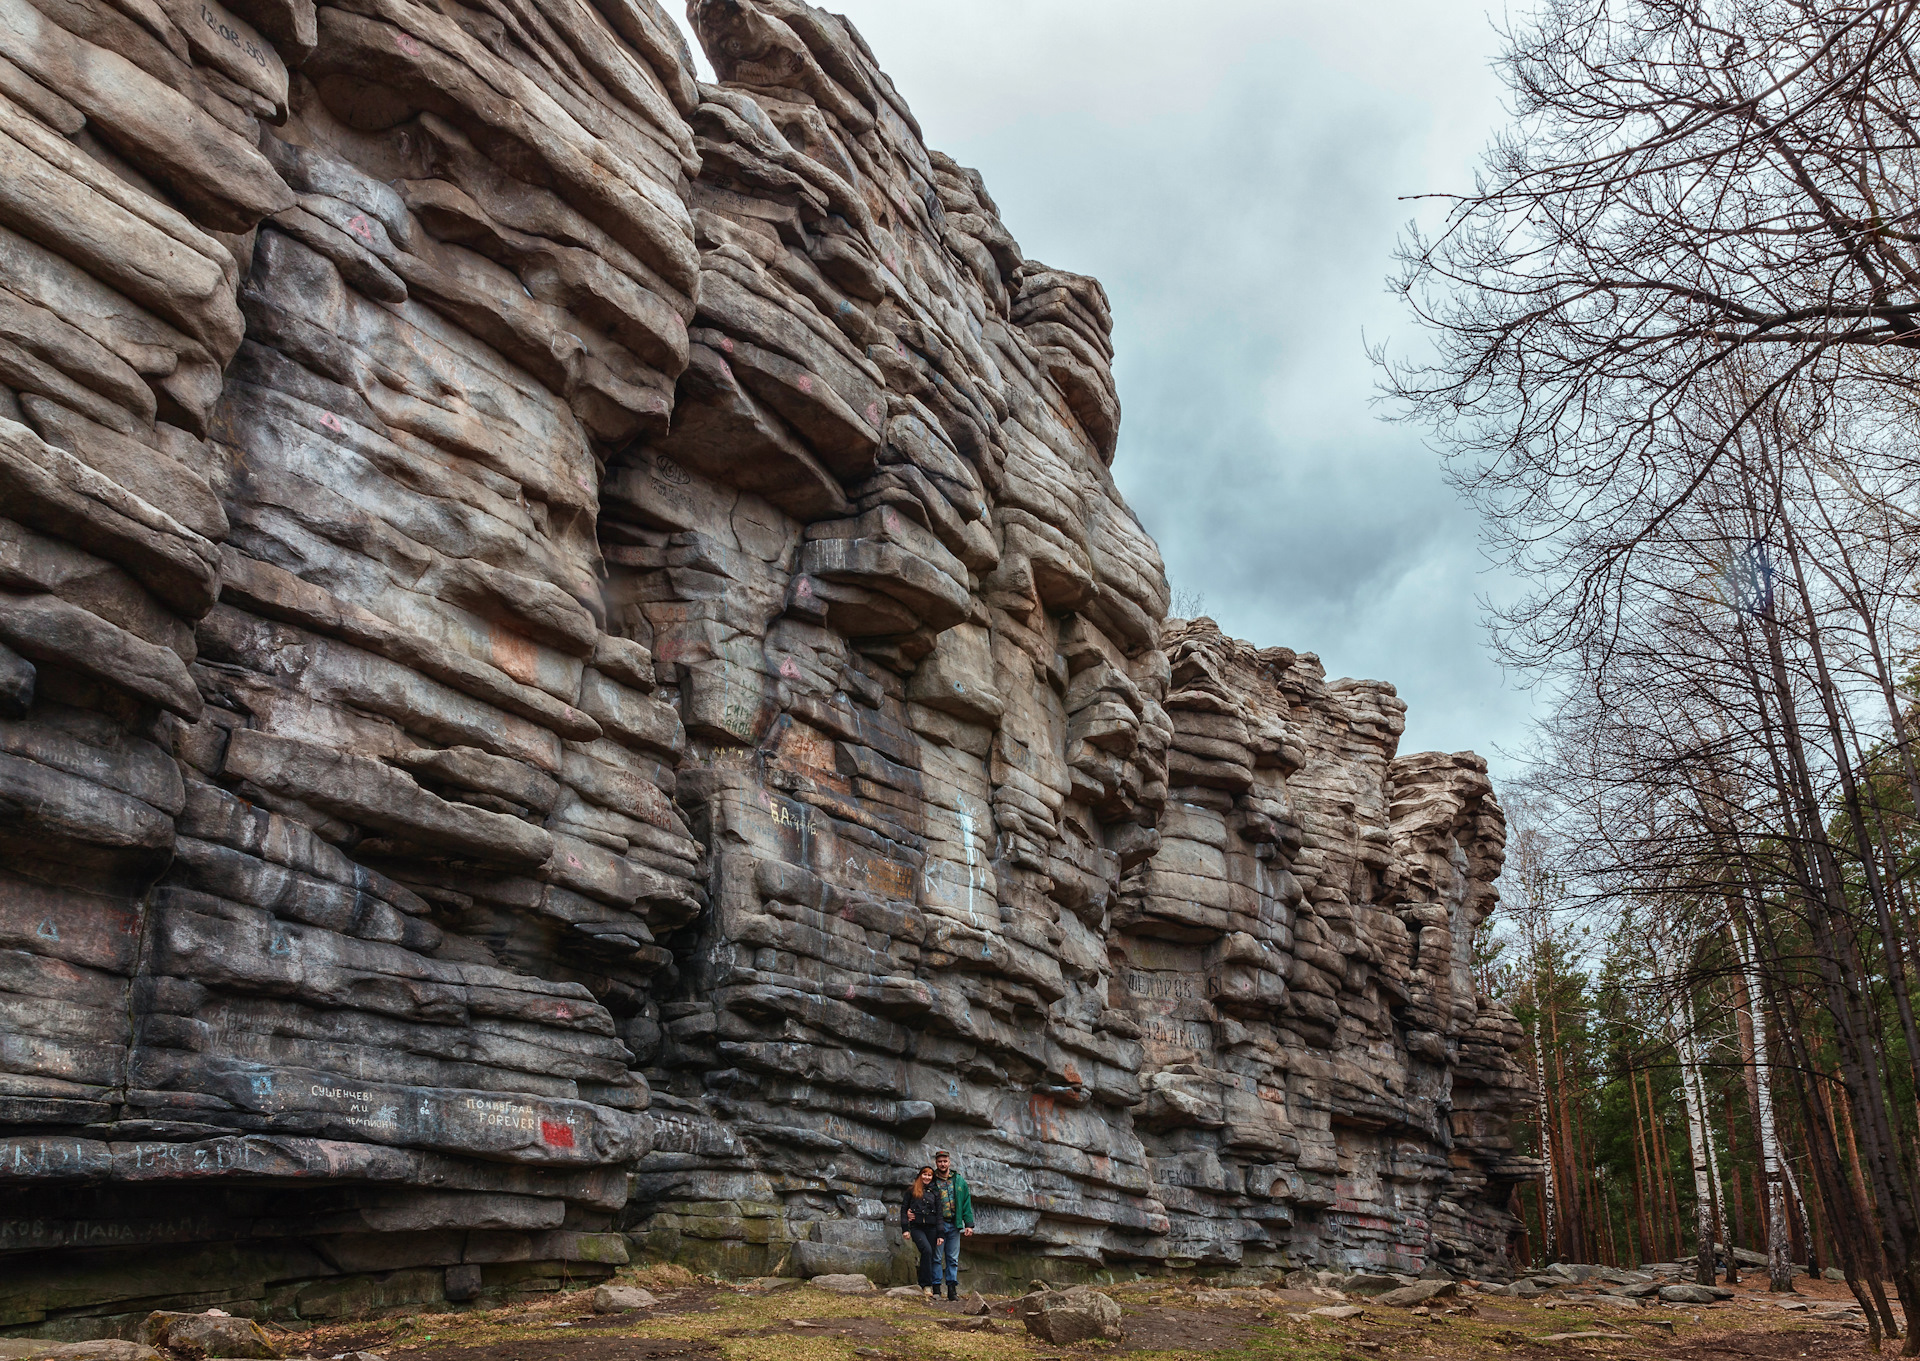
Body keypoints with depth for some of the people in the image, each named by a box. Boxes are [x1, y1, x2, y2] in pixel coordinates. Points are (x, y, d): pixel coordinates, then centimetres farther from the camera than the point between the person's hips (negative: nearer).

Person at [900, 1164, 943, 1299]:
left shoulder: (934, 1192, 13)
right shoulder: (911, 1191, 10)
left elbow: (939, 1214, 10)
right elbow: (903, 1209, 7)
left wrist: (940, 1234, 3)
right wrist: (905, 1228, -3)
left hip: (931, 1227, 2)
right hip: (916, 1227, -2)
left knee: (932, 1256, -3)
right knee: (927, 1249, -24)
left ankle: (935, 1288, 6)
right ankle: (926, 1284, -19)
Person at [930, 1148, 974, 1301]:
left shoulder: (959, 1181, 10)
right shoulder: (931, 1181, 3)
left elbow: (967, 1203, 9)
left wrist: (969, 1224, 3)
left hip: (954, 1225, 2)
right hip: (937, 1224, -2)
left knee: (953, 1258, 4)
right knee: (937, 1257, -3)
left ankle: (952, 1289, 8)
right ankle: (936, 1289, 2)